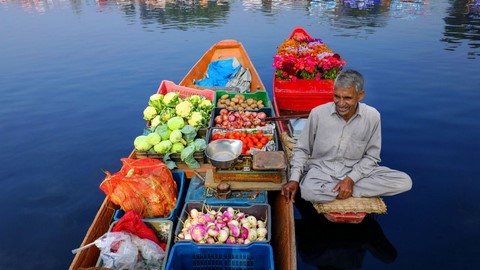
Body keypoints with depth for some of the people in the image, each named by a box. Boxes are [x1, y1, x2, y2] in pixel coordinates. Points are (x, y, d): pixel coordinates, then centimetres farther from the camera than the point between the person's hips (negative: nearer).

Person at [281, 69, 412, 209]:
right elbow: (301, 149, 1)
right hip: (321, 170, -3)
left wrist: (351, 179, -14)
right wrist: (294, 179, -11)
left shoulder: (372, 116, -7)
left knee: (405, 182, -18)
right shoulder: (318, 113, -10)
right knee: (308, 191, -37)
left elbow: (371, 156, 1)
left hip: (355, 171, 3)